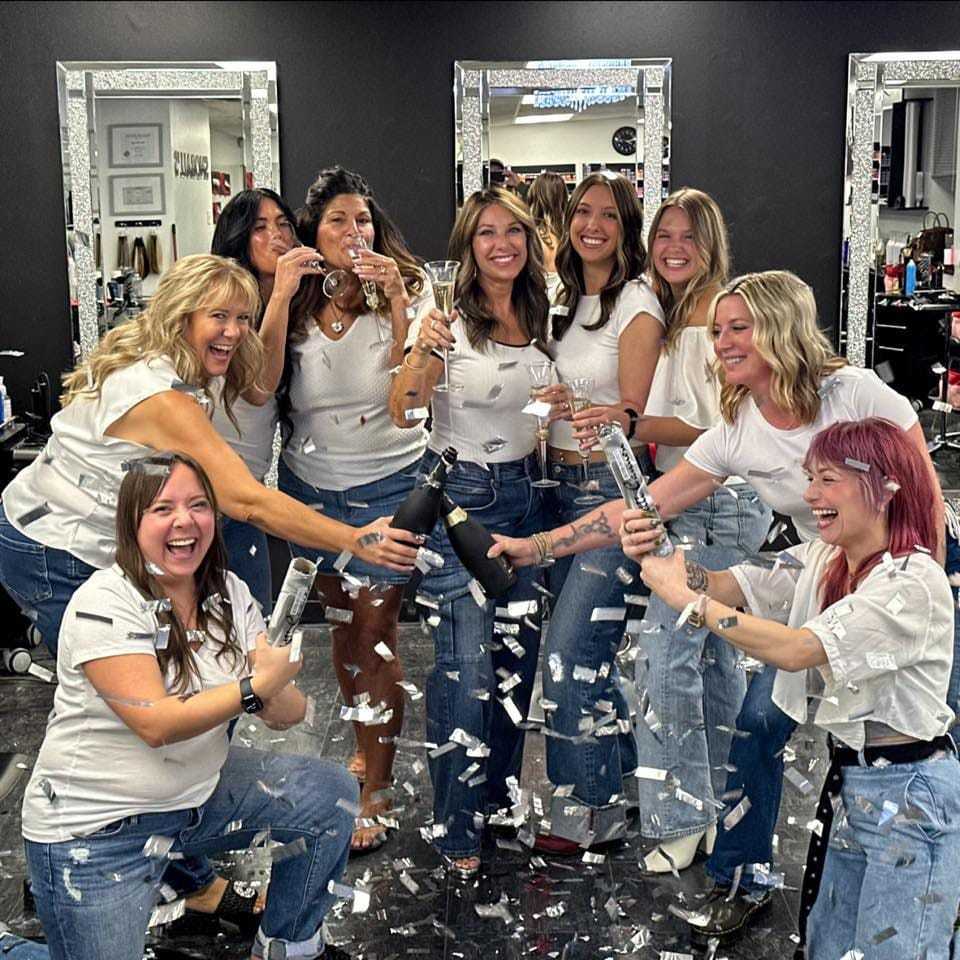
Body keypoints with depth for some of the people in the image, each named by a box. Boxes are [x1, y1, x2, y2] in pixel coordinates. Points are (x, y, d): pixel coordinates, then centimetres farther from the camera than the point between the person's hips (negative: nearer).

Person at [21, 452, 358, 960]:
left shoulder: (229, 594, -1)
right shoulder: (106, 603, -20)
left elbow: (287, 713, -4)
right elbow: (155, 724, -27)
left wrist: (278, 693, -27)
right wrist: (256, 686, -27)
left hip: (202, 791, 6)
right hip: (94, 827, -6)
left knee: (331, 794, -1)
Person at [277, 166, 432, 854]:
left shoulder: (407, 290, -5)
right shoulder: (298, 303, 3)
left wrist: (396, 302, -25)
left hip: (388, 482, -4)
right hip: (312, 484, 4)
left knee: (375, 630, -4)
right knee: (342, 620, 15)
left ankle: (377, 792, 6)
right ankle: (366, 747, 36)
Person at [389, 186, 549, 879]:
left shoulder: (537, 318, 7)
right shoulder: (448, 317, -12)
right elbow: (404, 414, -22)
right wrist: (422, 352, -38)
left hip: (524, 491, 6)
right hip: (459, 495, -6)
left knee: (518, 655, 13)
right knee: (467, 671, -7)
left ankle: (499, 796, 32)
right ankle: (457, 828, 9)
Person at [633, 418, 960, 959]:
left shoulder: (914, 582, -21)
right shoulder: (821, 562, 4)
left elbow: (795, 650, -28)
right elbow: (733, 587, -5)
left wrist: (689, 600, -25)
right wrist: (660, 552, -22)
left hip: (911, 796, -8)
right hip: (850, 785, 8)